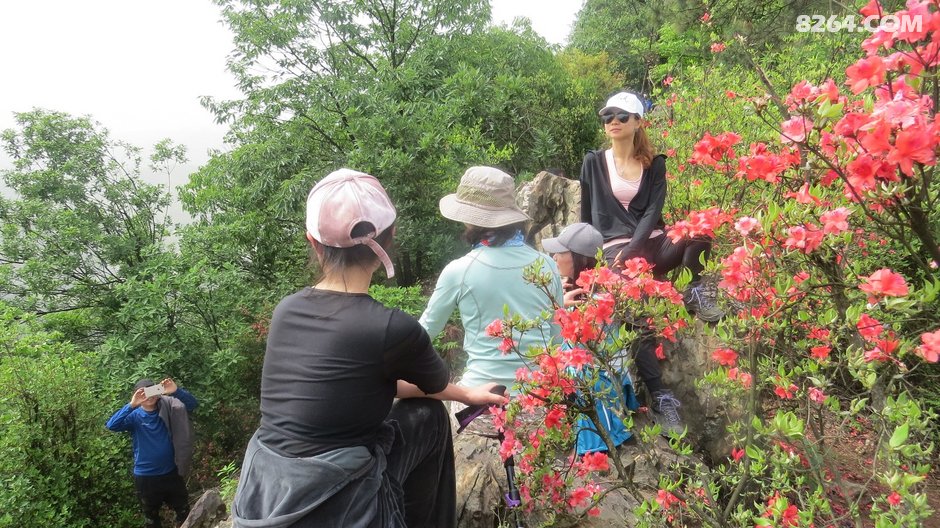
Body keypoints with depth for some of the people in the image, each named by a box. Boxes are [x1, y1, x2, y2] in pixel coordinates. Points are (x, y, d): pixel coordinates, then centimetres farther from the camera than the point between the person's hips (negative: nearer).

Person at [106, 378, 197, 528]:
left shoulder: (167, 409, -5)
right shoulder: (134, 416, -9)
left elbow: (192, 404, -13)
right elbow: (112, 425, -25)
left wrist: (177, 391, -31)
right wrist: (131, 405, -38)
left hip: (171, 473, 1)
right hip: (146, 477, -1)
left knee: (184, 513, 13)